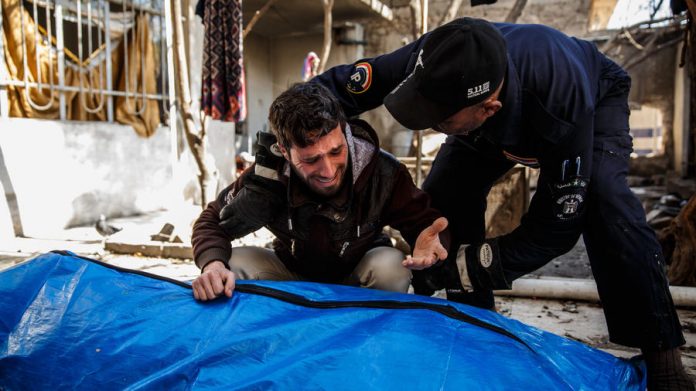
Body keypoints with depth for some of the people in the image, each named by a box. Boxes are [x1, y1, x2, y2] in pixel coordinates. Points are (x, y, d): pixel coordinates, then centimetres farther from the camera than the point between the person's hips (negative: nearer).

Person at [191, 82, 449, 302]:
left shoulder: (384, 173, -30)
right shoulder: (267, 178, -28)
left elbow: (423, 220, -18)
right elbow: (212, 223, -13)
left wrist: (429, 240, -45)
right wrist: (213, 264, -37)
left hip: (358, 277, -1)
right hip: (294, 274, 1)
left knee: (392, 268, -33)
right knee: (234, 265, -24)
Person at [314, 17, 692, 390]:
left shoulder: (562, 103, -47)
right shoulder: (435, 63, -38)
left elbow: (558, 222, -37)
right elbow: (333, 85, -26)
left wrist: (465, 266, -40)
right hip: (502, 119, 4)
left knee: (601, 199, -32)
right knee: (443, 193, -15)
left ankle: (661, 355, -17)